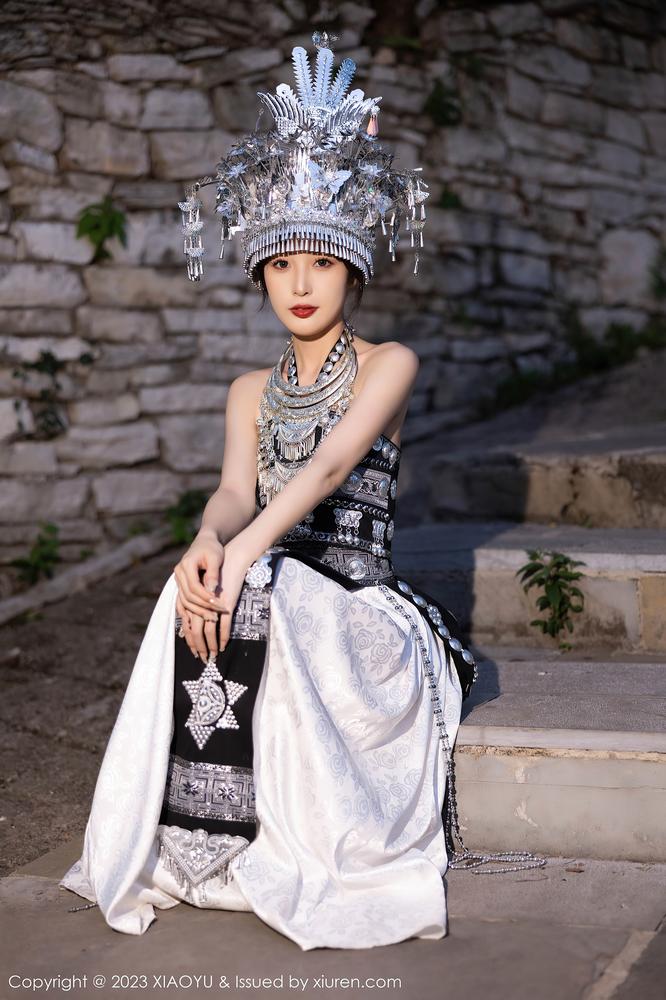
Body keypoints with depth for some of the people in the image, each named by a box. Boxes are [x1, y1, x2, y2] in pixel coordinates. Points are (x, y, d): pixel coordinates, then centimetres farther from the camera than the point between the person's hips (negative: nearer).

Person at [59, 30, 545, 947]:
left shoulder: (389, 364, 3)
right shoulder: (252, 391, 17)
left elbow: (332, 462, -16)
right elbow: (235, 490, -2)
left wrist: (247, 551, -33)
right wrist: (208, 543, -27)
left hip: (355, 597, -3)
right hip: (270, 590, 4)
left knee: (246, 608, -35)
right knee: (200, 597, -31)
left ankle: (284, 845, -24)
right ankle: (209, 844, -23)